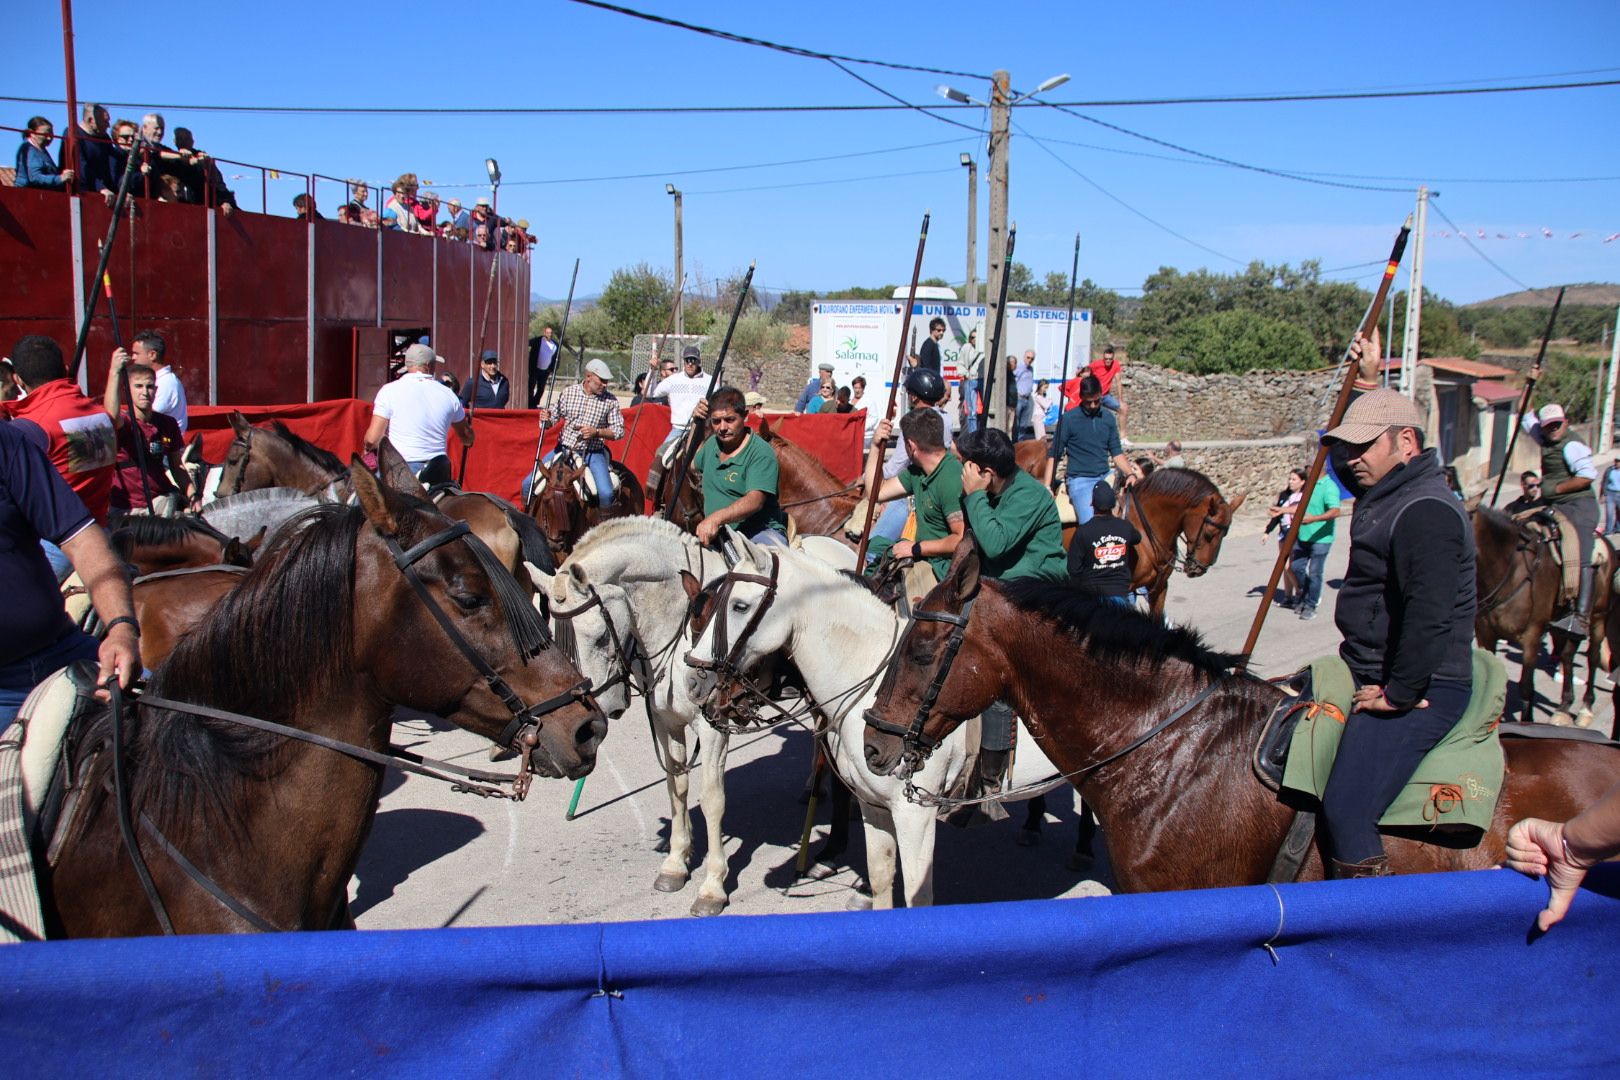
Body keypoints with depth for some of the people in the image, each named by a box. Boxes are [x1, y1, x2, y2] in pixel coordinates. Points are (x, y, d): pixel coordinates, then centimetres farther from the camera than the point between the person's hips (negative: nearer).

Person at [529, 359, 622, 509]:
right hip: (564, 449, 2)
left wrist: (596, 432, -18)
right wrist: (545, 419, -17)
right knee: (529, 484, -5)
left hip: (593, 453, -2)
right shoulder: (568, 393, 2)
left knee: (606, 493, -25)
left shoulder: (610, 400, -3)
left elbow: (619, 430, -2)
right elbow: (552, 422, 7)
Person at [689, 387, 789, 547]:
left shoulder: (761, 452, -10)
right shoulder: (712, 443, 15)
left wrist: (716, 518, -38)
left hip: (759, 531, -7)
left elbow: (755, 501, -24)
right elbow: (692, 463, 40)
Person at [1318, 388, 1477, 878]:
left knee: (1345, 811, -21)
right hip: (1375, 675, 11)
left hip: (1416, 690, -11)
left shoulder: (1426, 511, -20)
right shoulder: (1389, 498, 15)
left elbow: (1430, 618, -29)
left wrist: (1398, 694, -23)